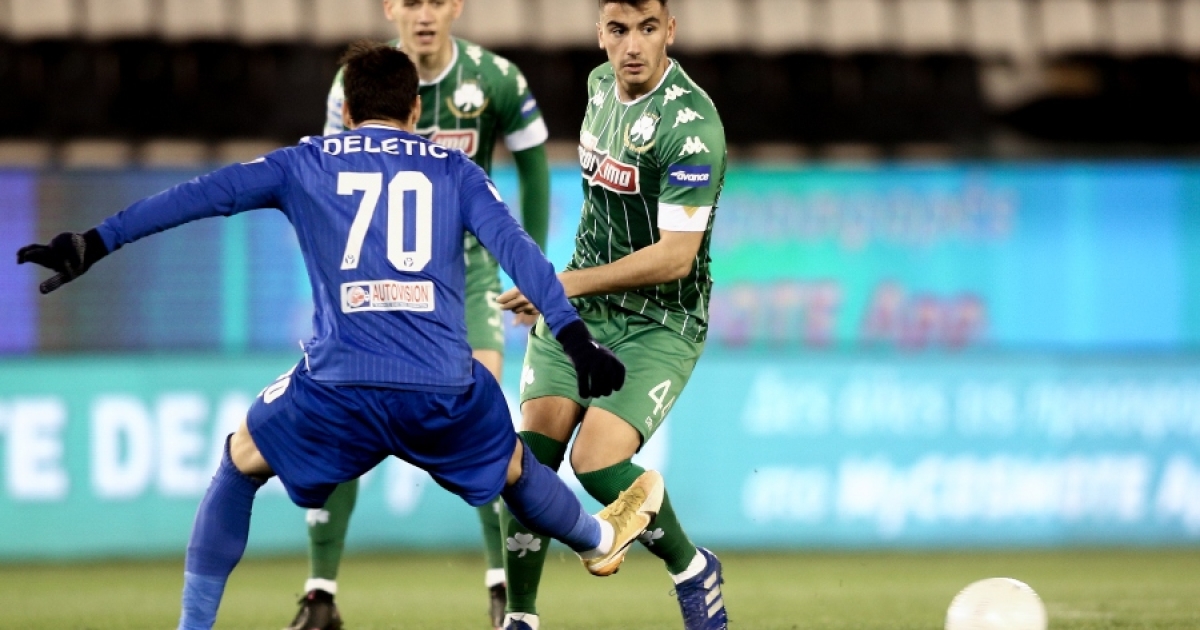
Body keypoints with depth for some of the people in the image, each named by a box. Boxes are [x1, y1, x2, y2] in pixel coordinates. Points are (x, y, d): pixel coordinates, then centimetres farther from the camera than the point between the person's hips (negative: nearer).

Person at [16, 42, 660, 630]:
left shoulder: (305, 163, 15)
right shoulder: (454, 169, 17)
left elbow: (199, 195, 6)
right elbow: (515, 248, 4)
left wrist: (96, 243, 3)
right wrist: (576, 337, 0)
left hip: (338, 387, -1)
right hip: (444, 388, 1)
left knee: (240, 462, 26)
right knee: (513, 466, 33)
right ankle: (599, 539, 58)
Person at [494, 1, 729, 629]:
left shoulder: (690, 124, -23)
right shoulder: (601, 84, 4)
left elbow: (676, 254, -26)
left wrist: (570, 283, -28)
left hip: (660, 321, -7)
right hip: (577, 302, 7)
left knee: (597, 460, -20)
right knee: (532, 451, -9)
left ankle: (693, 570, 6)